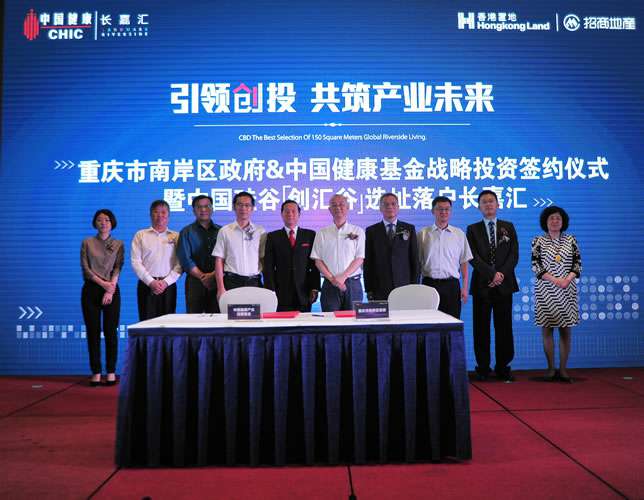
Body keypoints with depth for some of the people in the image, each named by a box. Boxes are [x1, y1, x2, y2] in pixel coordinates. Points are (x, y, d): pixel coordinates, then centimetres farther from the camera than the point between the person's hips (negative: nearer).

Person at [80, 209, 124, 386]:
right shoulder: (87, 242, 7)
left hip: (112, 290, 0)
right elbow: (85, 268, -1)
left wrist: (110, 289, -14)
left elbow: (118, 268, -2)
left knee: (110, 331, 0)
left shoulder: (118, 244, 7)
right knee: (93, 332, 1)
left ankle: (111, 372, 8)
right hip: (91, 290, 0)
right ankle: (95, 372, 7)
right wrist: (103, 283, -12)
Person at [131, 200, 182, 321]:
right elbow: (135, 262, 1)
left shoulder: (176, 236, 9)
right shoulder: (140, 235, 9)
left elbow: (180, 264, 1)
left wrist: (166, 282, -10)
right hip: (147, 285, 0)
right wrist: (151, 282, -9)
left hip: (168, 285, 1)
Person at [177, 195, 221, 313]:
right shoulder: (187, 232, 8)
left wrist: (213, 275, -11)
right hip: (195, 281, -1)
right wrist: (202, 277, -8)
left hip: (217, 281, 1)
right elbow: (185, 259, -1)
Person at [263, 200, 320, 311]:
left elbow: (315, 264, 5)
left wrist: (315, 288, -2)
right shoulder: (273, 237, 8)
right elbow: (268, 267, 4)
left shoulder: (310, 235, 8)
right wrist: (270, 290, -4)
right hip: (281, 294, 0)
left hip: (304, 294, 0)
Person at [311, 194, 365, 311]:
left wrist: (343, 277, -12)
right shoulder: (322, 233, 10)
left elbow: (359, 259, -1)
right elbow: (318, 260, 4)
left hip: (353, 284, 0)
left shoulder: (358, 231, 7)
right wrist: (332, 278, -9)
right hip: (330, 285, 1)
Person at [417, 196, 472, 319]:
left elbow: (464, 263, 8)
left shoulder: (459, 234, 8)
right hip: (429, 283, -1)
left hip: (451, 284, 1)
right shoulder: (423, 234, 6)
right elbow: (418, 262, 7)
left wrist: (465, 288, 2)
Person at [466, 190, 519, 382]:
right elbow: (473, 257, -4)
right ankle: (483, 367, 10)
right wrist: (492, 274, -15)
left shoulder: (508, 227, 11)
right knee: (481, 328, 2)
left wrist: (502, 274, -11)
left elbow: (514, 254, 3)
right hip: (482, 285, -1)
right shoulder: (472, 229, 7)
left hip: (504, 284, 1)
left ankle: (503, 367, 12)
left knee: (504, 327, 4)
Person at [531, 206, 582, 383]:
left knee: (566, 330, 1)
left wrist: (568, 279, -13)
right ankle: (551, 368, 11)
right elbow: (535, 265, -5)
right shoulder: (538, 241, 2)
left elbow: (578, 263, 5)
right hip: (545, 290, -1)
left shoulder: (571, 240, 8)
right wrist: (554, 280, -16)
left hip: (567, 290, 2)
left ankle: (563, 369, 9)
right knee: (547, 329, 2)